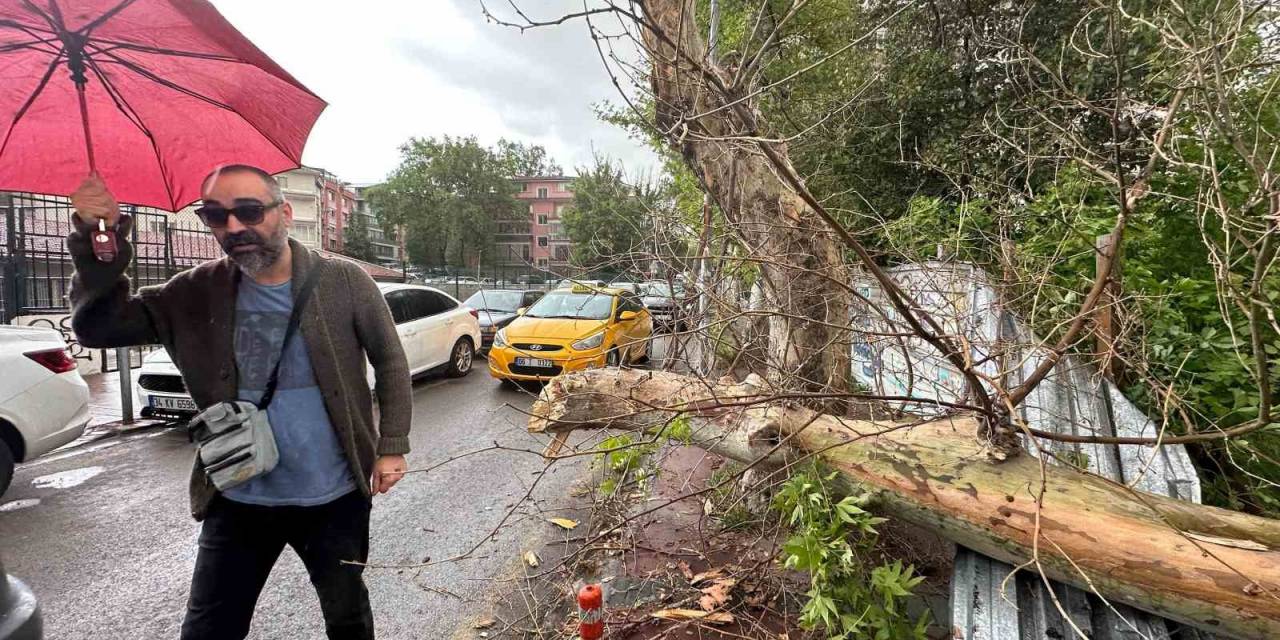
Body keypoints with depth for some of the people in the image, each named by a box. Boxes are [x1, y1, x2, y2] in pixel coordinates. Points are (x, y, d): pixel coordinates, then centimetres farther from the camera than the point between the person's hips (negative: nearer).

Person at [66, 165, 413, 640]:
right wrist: (100, 244, -20)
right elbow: (97, 329, -4)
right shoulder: (197, 294, -3)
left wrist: (392, 448, -9)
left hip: (335, 498, -1)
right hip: (238, 502, 2)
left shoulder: (344, 282, -10)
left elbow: (390, 362, -5)